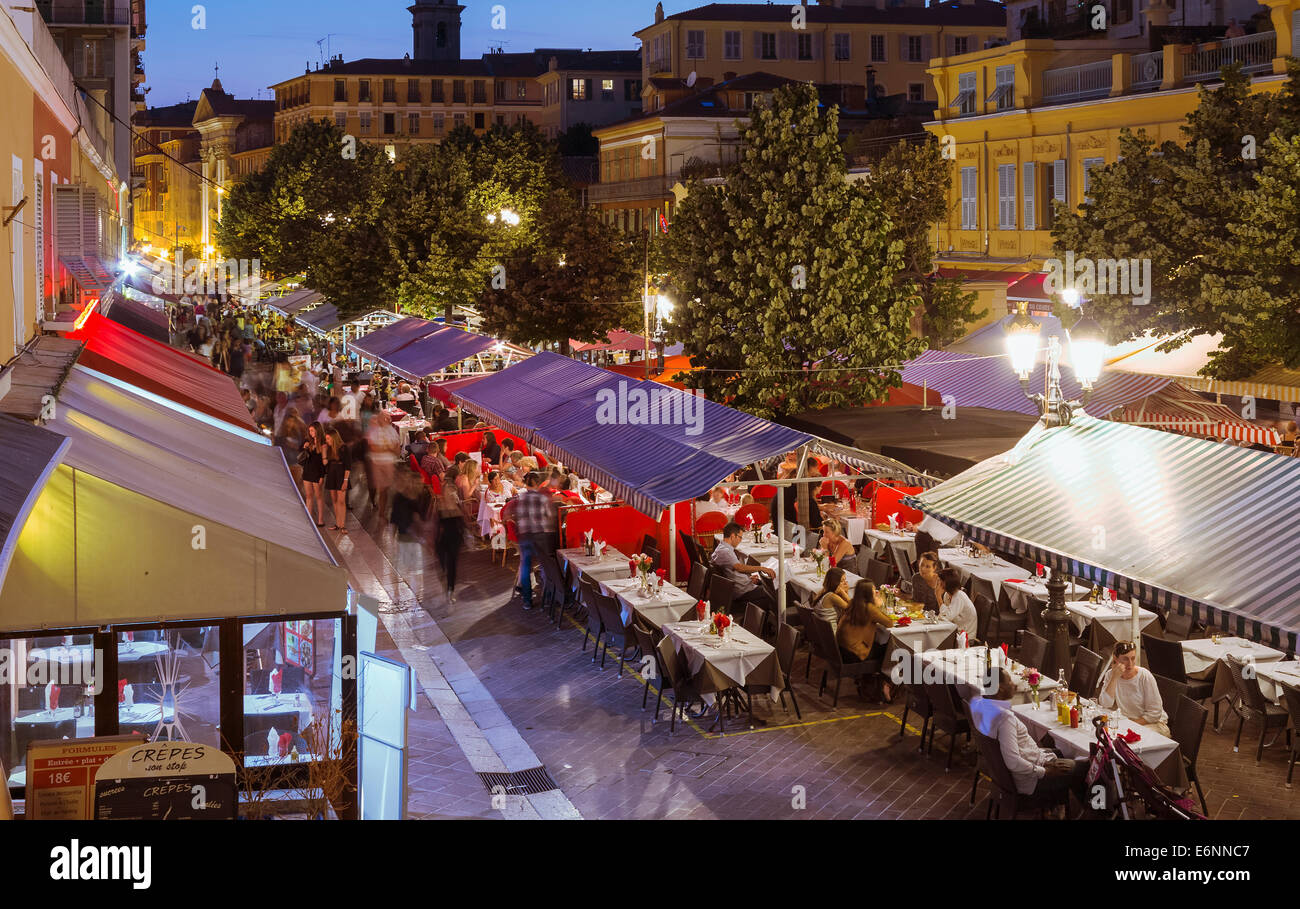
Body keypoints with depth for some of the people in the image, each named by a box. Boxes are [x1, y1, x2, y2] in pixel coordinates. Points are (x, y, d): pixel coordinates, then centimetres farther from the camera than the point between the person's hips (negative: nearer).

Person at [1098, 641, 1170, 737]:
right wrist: (1115, 677, -22)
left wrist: (1132, 724, -19)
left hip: (1154, 723, -4)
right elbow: (1105, 705, -17)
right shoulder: (1110, 674, -3)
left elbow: (1154, 713, -12)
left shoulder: (1145, 676, -14)